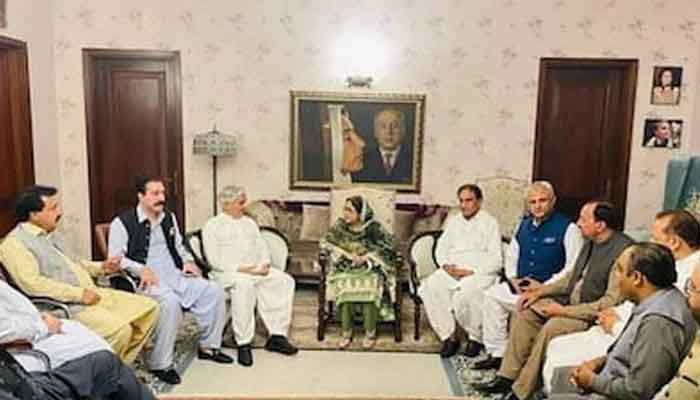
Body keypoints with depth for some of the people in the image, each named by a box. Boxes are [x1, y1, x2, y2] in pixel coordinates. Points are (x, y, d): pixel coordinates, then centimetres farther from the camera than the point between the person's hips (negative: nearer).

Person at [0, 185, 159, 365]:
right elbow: (32, 283, -21)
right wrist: (78, 294, -21)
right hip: (64, 305, -9)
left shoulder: (50, 234, 18)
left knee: (149, 307, -1)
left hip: (92, 294, 9)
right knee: (119, 329, -31)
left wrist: (101, 267, 12)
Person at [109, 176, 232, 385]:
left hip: (175, 274, 7)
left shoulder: (169, 218, 18)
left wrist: (188, 261, 8)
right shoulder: (123, 222, -3)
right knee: (170, 301, -36)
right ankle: (160, 364, -22)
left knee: (214, 291, -10)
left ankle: (208, 346, 7)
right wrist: (141, 269, -21)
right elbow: (116, 258, -7)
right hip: (146, 280, -7)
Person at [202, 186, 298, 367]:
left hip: (256, 269, 6)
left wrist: (265, 264, -4)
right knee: (244, 285, -39)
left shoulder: (249, 223, 24)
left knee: (285, 281, -19)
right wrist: (239, 268, -17)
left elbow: (262, 247, 18)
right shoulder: (212, 226, 5)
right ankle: (243, 343, -31)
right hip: (228, 272, -6)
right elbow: (214, 259, -6)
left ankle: (277, 335, -19)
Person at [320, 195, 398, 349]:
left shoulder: (373, 227, -4)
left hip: (370, 268, -1)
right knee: (345, 288, -30)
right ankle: (346, 333, -19)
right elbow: (325, 242, -1)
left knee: (369, 289, -32)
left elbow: (389, 245, -6)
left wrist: (365, 257, -14)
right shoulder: (340, 225, 2)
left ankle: (371, 333, -19)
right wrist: (346, 254, -13)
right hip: (345, 268, 2)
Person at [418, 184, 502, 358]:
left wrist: (471, 271, -16)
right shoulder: (453, 222, 22)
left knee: (464, 294, -35)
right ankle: (449, 336, -14)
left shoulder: (489, 223, 5)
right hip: (452, 270, 5)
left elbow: (495, 260, -4)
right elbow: (441, 247, 17)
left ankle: (475, 337, -8)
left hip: (480, 272, -4)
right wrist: (446, 265, -4)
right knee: (429, 287, -25)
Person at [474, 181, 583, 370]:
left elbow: (574, 268, -14)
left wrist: (543, 287, -17)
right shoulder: (524, 224, 14)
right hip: (521, 286, 7)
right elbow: (511, 255, 23)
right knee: (491, 294, -9)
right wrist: (513, 278, 4)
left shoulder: (567, 228, -7)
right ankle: (497, 353, -3)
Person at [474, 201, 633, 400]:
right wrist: (539, 291, 6)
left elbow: (611, 302, -24)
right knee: (525, 312, 1)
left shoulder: (623, 250, -22)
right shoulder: (591, 243, 6)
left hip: (594, 313, -9)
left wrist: (564, 311, -21)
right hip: (572, 300, 10)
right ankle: (507, 376, 4)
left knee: (550, 328, -29)